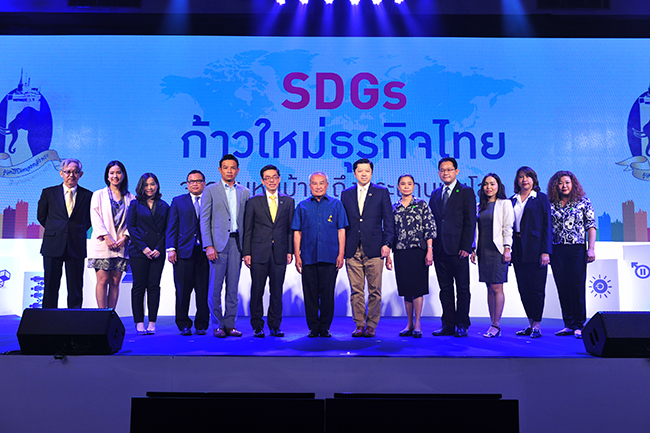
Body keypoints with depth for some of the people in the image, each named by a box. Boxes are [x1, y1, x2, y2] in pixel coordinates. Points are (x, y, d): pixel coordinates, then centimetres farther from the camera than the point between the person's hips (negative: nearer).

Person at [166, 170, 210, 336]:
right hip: (184, 252, 0)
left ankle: (201, 325, 12)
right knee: (183, 290, 1)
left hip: (205, 251, 0)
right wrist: (171, 249, -2)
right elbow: (172, 227, 9)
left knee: (203, 290, 2)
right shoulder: (178, 201, 14)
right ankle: (184, 325, 12)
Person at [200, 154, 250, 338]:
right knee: (215, 287, -1)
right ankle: (217, 325, 9)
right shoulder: (211, 190, 4)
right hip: (218, 242, -3)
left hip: (237, 242, 3)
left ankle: (230, 324, 13)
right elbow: (204, 220, 0)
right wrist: (208, 245, -10)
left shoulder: (244, 192, 13)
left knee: (233, 287, 5)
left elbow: (246, 221, 13)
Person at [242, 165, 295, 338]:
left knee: (277, 292, 4)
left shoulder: (288, 201, 10)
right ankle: (257, 327, 13)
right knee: (257, 291, 2)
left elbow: (290, 229, 10)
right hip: (259, 253, -1)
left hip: (279, 254, 1)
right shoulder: (253, 202, 6)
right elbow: (248, 230, 5)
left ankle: (275, 326, 15)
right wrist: (246, 253, -1)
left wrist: (290, 251, 3)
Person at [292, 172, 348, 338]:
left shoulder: (336, 204, 9)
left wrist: (341, 254, -1)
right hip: (308, 256, 1)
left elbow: (341, 231, 6)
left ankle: (325, 327, 11)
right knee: (310, 294, 3)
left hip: (330, 257, -1)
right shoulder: (302, 206, 11)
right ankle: (313, 327, 12)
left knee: (328, 293, 0)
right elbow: (297, 232, 10)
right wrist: (297, 256, 2)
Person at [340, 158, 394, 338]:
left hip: (374, 248, -2)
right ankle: (359, 325, 13)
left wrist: (387, 243, -7)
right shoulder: (346, 194, 13)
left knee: (375, 291, 1)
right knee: (356, 290, 4)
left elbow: (389, 220, 4)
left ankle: (371, 325, 11)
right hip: (352, 249, 2)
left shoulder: (382, 192, 7)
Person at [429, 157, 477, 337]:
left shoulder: (466, 192, 0)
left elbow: (470, 222, -6)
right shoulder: (435, 194, 16)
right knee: (445, 289, 9)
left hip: (458, 249, -5)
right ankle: (448, 325, 16)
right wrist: (430, 247, 6)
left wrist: (466, 247, -13)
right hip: (440, 249, 5)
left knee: (462, 289, 3)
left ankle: (462, 325, 11)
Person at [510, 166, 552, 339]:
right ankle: (531, 323, 17)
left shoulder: (541, 198, 2)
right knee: (523, 288, 7)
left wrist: (545, 251, -11)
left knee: (536, 288, -3)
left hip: (534, 249, -4)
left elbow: (546, 226, -3)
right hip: (517, 250, 5)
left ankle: (537, 326, 5)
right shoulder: (512, 200, 13)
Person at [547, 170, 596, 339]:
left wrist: (591, 249, -8)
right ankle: (568, 325, 12)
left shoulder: (583, 202, 4)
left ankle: (579, 326, 4)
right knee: (562, 288, 4)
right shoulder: (550, 204, 9)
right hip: (556, 251, 3)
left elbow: (591, 227, 1)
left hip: (577, 250, -3)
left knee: (577, 287, -3)